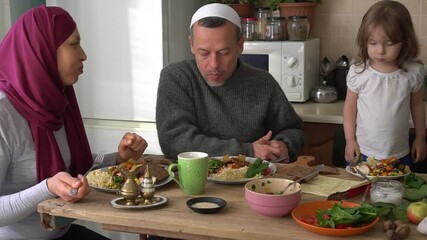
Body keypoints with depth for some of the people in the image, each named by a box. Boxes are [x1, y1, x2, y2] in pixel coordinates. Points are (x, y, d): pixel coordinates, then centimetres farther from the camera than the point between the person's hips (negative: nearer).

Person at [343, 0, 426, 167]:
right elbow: (350, 105, 1)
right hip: (362, 152, 0)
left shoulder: (413, 73, -7)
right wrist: (350, 139, -1)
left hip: (399, 155, 1)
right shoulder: (358, 72, -9)